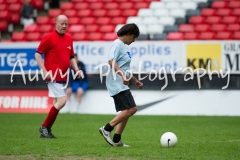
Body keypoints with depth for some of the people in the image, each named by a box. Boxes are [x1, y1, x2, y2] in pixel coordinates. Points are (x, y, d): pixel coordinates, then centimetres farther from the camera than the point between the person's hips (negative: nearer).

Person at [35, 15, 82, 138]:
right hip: (53, 76, -8)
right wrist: (45, 71, -13)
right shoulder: (49, 38, -7)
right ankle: (45, 127, -3)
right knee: (62, 101, -16)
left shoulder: (69, 39, 13)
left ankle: (46, 131, 17)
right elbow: (37, 54, -6)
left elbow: (71, 57, 22)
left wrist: (76, 70, 7)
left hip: (63, 77, 8)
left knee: (57, 103, 9)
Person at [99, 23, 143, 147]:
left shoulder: (124, 46, 19)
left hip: (122, 85, 10)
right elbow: (111, 61, -26)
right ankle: (106, 129, -11)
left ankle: (116, 140, 10)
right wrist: (122, 75, -37)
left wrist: (135, 80, 32)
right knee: (131, 109, -16)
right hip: (117, 84, -10)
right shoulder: (118, 44, -11)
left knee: (126, 112, 9)